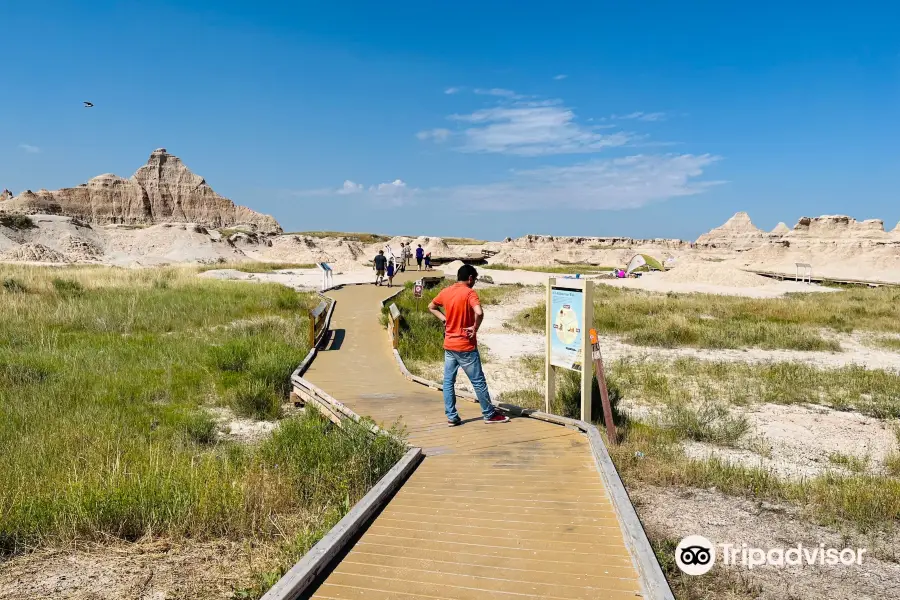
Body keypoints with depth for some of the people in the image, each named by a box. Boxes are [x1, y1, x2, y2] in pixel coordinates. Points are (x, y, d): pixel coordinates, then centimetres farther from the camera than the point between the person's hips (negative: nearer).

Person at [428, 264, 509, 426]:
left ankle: (451, 417, 13)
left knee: (448, 381, 10)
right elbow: (479, 313, -32)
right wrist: (475, 328, -16)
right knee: (478, 381, 5)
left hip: (449, 345, 6)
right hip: (465, 346, -6)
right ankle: (489, 414, 16)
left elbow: (431, 307, 21)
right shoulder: (469, 293, -15)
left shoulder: (445, 292, 5)